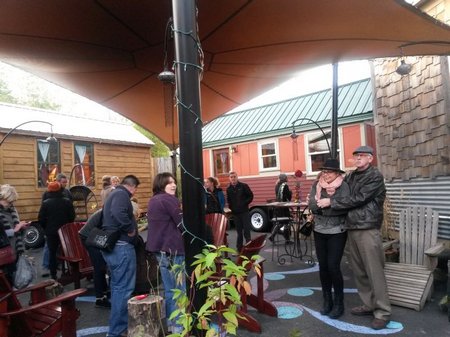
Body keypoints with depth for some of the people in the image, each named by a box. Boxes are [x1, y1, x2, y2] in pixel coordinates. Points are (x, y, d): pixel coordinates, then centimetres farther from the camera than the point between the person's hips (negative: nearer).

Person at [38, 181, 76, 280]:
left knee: (52, 253, 7)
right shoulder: (67, 202, -5)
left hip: (51, 232, -1)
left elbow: (41, 219, -7)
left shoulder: (45, 203, -10)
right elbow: (72, 216, -1)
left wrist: (46, 229, 9)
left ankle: (53, 275, 9)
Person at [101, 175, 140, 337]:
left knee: (117, 285, 20)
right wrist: (130, 228, -21)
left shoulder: (113, 194, 19)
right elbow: (118, 213, -32)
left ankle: (117, 322, 33)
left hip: (111, 245, 11)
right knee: (124, 287, -4)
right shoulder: (122, 194, -13)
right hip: (121, 246, -11)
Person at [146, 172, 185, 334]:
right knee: (180, 289, 0)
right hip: (172, 249, -9)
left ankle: (171, 323, 25)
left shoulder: (153, 200, 15)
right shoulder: (169, 199, -14)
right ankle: (179, 325, 6)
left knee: (169, 288, 17)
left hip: (159, 247, 9)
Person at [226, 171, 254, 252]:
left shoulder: (243, 186, -4)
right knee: (239, 232, 12)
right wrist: (230, 207, 2)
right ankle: (239, 249, 20)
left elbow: (251, 196, -2)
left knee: (246, 231, -4)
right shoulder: (229, 189, 8)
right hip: (235, 213, 4)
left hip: (244, 212, -4)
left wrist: (244, 203, -10)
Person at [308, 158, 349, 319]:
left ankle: (339, 303, 15)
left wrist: (321, 206, -15)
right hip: (319, 232, 4)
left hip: (337, 232, -4)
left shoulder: (343, 186, -9)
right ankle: (327, 300, 27)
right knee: (323, 266, 10)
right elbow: (311, 205, -10)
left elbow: (343, 208, -22)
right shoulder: (316, 185, 2)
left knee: (333, 266, -5)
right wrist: (331, 205, -19)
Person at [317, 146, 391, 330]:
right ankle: (368, 304, 26)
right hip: (351, 229, 6)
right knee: (359, 270, 12)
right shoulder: (351, 176, 13)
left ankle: (382, 311, 9)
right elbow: (341, 194, 23)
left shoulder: (375, 176, -6)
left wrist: (330, 202, -13)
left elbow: (358, 199, -15)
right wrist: (317, 205, 8)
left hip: (368, 229, -6)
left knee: (374, 271, -2)